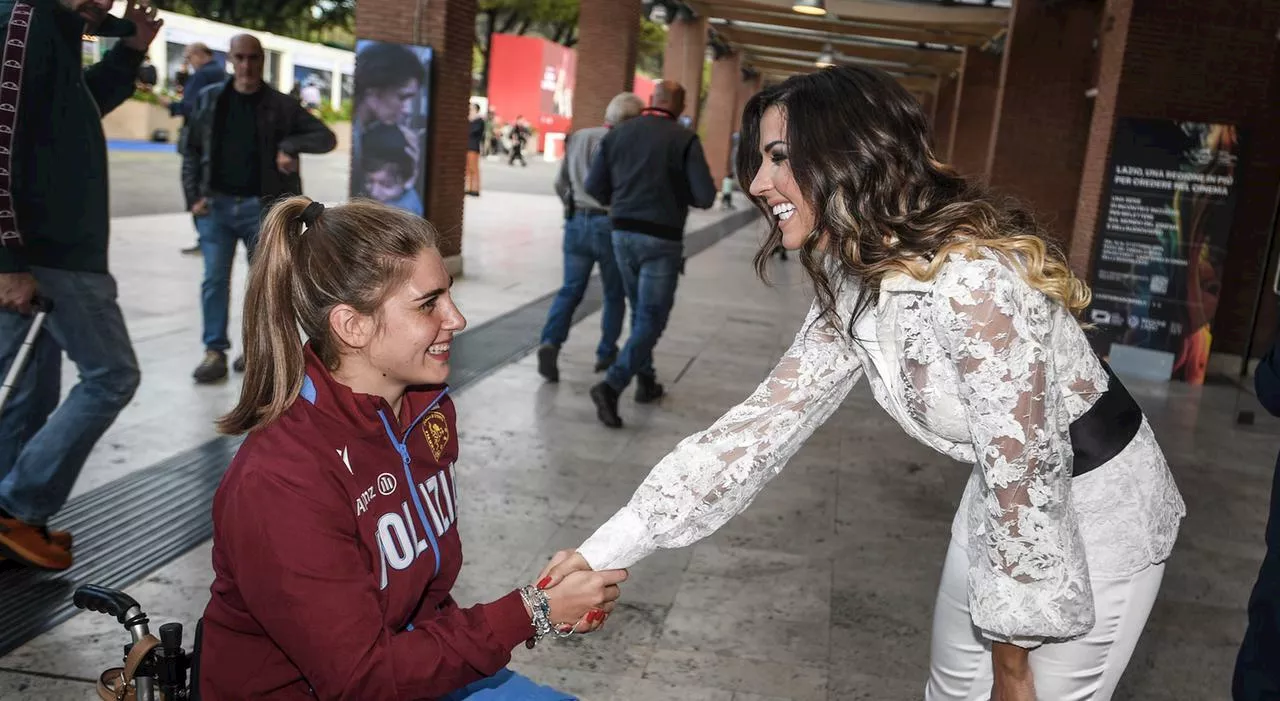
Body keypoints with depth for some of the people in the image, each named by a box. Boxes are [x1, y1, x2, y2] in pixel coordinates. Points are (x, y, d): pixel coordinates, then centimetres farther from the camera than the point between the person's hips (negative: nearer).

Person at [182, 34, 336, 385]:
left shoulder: (280, 105, 1)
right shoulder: (209, 99, 5)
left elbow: (326, 138, -1)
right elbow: (192, 152, 8)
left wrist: (290, 145, -17)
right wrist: (194, 195, -2)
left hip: (261, 206, -1)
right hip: (216, 204, 1)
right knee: (215, 279, -2)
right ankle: (215, 351, 5)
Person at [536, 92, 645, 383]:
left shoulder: (577, 137, 7)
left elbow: (560, 183, 13)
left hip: (577, 223, 4)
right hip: (609, 225, -4)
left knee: (571, 289, 7)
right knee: (615, 295, 13)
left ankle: (551, 342, -13)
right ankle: (606, 353, 20)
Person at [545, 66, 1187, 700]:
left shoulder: (973, 278, -33)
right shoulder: (850, 285, -6)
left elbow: (1029, 477, -27)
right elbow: (764, 421, -5)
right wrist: (608, 547, -9)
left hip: (1098, 503, -7)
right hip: (1009, 500, 8)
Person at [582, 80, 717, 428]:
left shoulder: (618, 134, 4)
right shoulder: (684, 140, -8)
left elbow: (594, 187, 3)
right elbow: (705, 197, -12)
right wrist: (677, 193, 8)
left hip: (623, 233, 5)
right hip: (661, 239, -5)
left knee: (641, 311, 21)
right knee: (651, 319, -1)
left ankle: (646, 381, 28)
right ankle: (612, 385, -16)